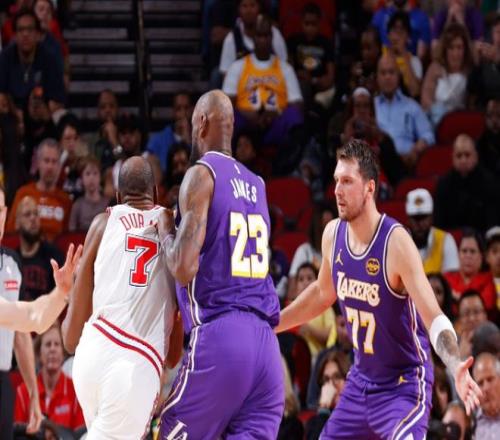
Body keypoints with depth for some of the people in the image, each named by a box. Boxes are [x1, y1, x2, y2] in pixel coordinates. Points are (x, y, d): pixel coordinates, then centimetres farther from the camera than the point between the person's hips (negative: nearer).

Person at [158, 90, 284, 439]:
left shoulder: (202, 174, -4)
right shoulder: (257, 185, 19)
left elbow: (184, 269, -12)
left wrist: (165, 231, 6)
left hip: (219, 334, -6)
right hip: (265, 341, 6)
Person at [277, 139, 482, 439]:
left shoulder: (396, 242, -23)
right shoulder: (333, 234, -2)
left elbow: (434, 317, -28)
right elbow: (323, 293, 19)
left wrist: (456, 368, -45)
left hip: (404, 384, -8)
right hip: (361, 380, 8)